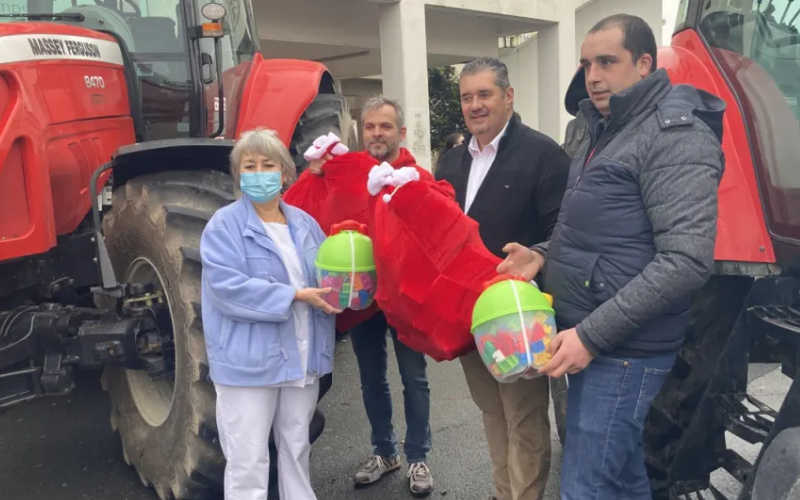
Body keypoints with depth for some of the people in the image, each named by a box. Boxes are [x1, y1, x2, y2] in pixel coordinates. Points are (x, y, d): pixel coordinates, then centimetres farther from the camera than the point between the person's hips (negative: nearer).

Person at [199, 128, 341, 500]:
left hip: (302, 356, 5)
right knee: (248, 462, 3)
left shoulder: (304, 223, 9)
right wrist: (295, 296, -22)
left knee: (297, 449, 21)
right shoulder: (224, 225, -8)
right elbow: (227, 287, -20)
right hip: (248, 360, -5)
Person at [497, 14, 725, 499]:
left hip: (625, 349, -9)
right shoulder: (606, 131, 16)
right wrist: (544, 256, 6)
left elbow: (687, 260, -24)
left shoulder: (675, 134, -14)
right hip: (588, 334, 9)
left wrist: (592, 334, -23)